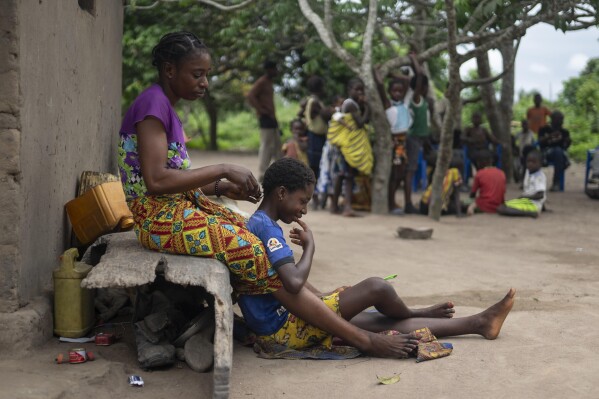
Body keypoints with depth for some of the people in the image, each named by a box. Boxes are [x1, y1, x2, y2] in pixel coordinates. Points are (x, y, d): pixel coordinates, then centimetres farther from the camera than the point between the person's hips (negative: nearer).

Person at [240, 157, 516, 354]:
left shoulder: (259, 224, 15)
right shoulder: (266, 227, -17)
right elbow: (294, 282, -30)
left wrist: (325, 299, 11)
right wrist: (310, 247, -12)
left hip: (284, 321, 9)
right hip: (284, 329, -9)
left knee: (385, 320, 8)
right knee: (376, 287, -11)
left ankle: (477, 323, 16)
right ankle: (415, 312, 23)